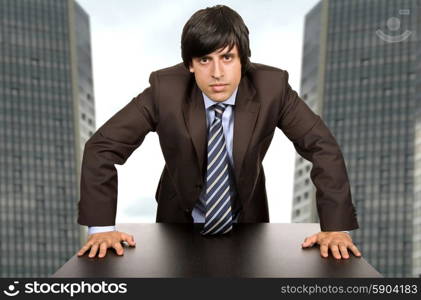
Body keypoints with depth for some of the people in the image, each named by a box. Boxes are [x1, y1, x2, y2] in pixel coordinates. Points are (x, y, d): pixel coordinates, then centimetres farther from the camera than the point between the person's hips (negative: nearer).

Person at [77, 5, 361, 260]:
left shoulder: (271, 87, -20)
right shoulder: (165, 89, -22)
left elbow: (323, 148, -15)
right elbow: (102, 148, -17)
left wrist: (336, 227, -23)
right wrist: (101, 227, -24)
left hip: (247, 221, 1)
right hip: (180, 221, 0)